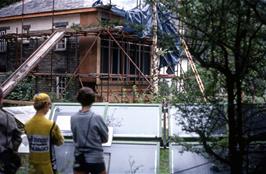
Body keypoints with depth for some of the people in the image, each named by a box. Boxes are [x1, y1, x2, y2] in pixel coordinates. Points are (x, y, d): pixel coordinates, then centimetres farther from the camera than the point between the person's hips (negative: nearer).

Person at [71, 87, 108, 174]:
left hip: (79, 159, 4)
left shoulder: (73, 118, -4)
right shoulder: (96, 118, -15)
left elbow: (75, 138, 6)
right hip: (95, 159, -3)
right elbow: (105, 139, -4)